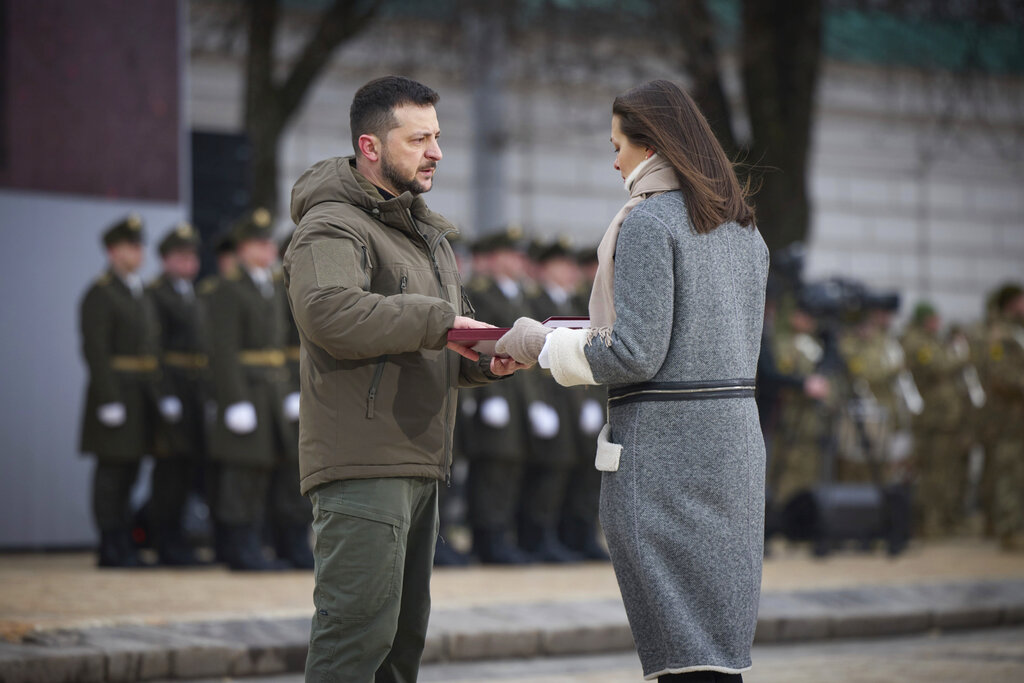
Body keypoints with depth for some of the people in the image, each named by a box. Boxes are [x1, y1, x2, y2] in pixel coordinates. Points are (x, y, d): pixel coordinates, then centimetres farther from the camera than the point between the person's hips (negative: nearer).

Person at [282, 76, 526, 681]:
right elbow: (328, 312, -29)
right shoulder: (332, 227, -9)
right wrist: (436, 320, -23)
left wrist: (487, 360, 4)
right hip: (361, 466, -10)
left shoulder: (427, 234, 23)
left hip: (418, 465, 10)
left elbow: (449, 351, 28)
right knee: (358, 634, -14)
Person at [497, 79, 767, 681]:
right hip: (736, 435, 8)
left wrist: (542, 343, -2)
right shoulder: (743, 229, 14)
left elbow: (635, 356, -17)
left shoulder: (648, 222, -11)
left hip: (664, 446, -8)